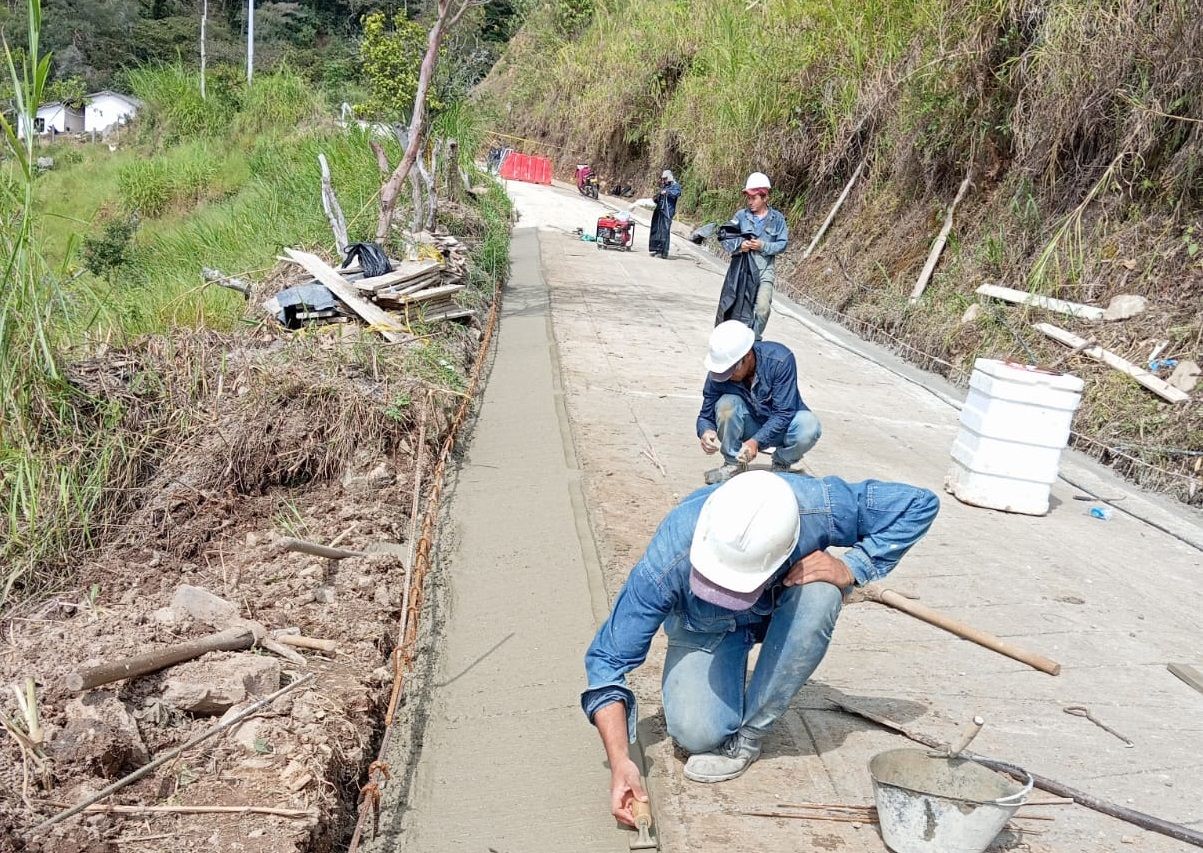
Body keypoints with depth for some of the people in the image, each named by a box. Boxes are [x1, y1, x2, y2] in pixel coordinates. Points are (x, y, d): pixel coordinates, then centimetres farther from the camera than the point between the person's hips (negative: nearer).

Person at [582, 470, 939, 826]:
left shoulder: (817, 509, -37)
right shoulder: (666, 564, -39)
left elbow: (920, 504, -22)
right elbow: (609, 660, -30)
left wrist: (851, 568, -33)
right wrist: (620, 762, -39)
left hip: (782, 607, 2)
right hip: (707, 628, -2)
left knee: (819, 594, -35)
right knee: (698, 734, -26)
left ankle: (746, 738, -17)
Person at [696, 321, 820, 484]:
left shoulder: (780, 360, -29)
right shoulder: (718, 372, -21)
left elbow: (783, 413, -30)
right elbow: (705, 416, -13)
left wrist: (756, 441, -44)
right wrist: (706, 432, -37)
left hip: (782, 425, -1)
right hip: (750, 426, 1)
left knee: (809, 427, -34)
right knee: (727, 403, -30)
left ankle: (782, 463, -1)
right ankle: (733, 464, -8)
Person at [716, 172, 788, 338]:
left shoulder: (777, 218, 0)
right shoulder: (741, 215, 1)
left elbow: (782, 244, -1)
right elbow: (725, 238, -1)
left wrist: (763, 246, -16)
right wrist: (739, 245, -20)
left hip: (764, 269, -1)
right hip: (742, 268, 1)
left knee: (763, 307, -15)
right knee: (736, 305, 8)